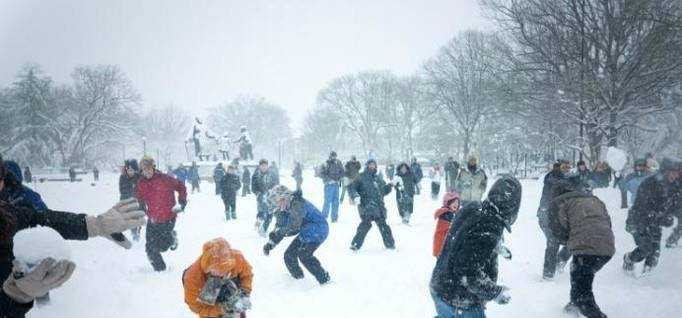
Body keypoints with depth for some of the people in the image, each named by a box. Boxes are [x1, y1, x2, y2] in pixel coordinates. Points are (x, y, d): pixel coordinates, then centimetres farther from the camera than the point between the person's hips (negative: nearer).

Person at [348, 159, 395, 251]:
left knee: (383, 225, 11)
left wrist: (391, 185, 16)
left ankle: (390, 244, 24)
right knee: (365, 224, -14)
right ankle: (355, 244, -5)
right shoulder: (361, 177, 1)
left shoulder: (378, 178, 20)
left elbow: (384, 190, 29)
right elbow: (351, 188, -6)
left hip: (379, 207, 6)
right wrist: (355, 196, -22)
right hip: (366, 207, -6)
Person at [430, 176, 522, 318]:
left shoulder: (472, 209, -6)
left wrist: (499, 248, 21)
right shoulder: (488, 231, -30)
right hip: (461, 303, -8)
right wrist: (497, 293, -15)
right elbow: (472, 276, -30)